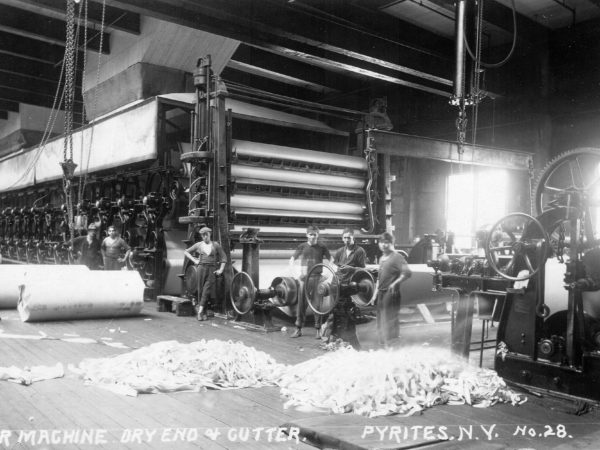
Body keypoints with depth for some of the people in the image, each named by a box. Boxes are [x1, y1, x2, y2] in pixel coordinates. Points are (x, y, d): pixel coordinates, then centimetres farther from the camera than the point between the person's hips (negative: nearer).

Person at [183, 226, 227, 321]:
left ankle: (200, 311, -17)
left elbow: (223, 257, 9)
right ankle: (203, 313, 3)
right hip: (201, 268, 1)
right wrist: (194, 260, 6)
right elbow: (186, 252, 19)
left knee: (207, 290, -14)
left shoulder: (216, 245, 7)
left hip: (212, 270, -1)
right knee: (201, 290, -1)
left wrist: (221, 270, 0)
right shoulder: (198, 245, 10)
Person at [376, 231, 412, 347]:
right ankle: (383, 345, 28)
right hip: (381, 293, 9)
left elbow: (407, 273, -25)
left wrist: (395, 283, -23)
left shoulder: (397, 257, -13)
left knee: (389, 321, -6)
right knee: (381, 321, 16)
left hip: (391, 293, -9)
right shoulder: (381, 258, 14)